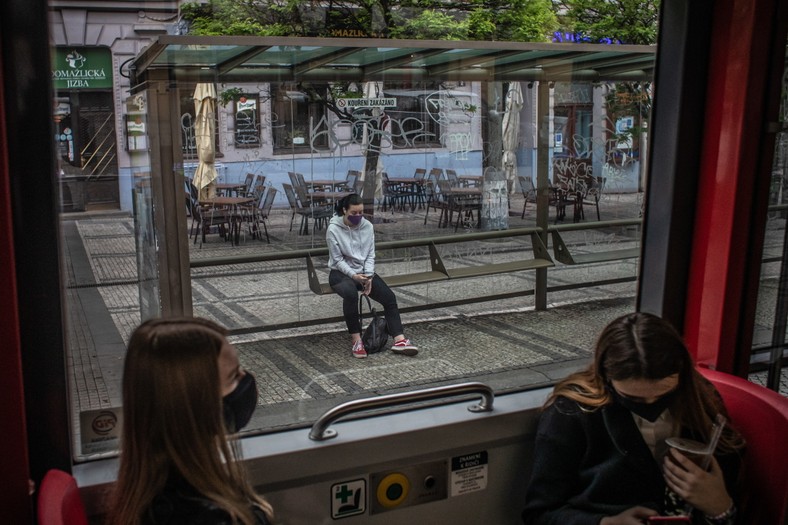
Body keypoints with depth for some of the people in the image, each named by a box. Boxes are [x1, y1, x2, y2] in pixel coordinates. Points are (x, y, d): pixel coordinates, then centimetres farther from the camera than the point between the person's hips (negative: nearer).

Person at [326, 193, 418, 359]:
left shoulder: (368, 226, -2)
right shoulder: (333, 229, -14)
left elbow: (370, 255, 1)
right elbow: (337, 260, -12)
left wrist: (368, 276, -13)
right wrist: (354, 276, -24)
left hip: (363, 271, 4)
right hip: (341, 272, -4)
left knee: (389, 296, -19)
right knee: (350, 293, -39)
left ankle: (399, 341, -24)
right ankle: (356, 340, -29)